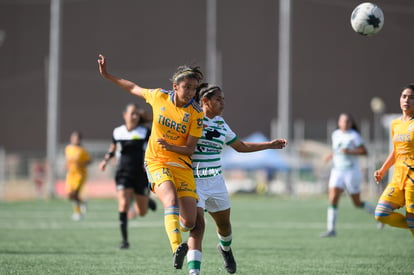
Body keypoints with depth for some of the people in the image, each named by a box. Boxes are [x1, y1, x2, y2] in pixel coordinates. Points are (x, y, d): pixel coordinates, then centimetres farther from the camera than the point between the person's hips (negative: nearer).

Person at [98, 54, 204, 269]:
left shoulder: (196, 114, -9)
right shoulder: (158, 97, -5)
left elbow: (190, 149, -7)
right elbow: (134, 89, 15)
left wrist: (170, 147, -26)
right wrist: (107, 75, 17)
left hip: (182, 164, 1)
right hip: (156, 162, -1)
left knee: (189, 222, -7)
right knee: (171, 200, -32)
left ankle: (176, 229, 31)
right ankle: (176, 248, -48)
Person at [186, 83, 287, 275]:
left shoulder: (221, 124, 11)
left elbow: (241, 147, 23)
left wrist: (270, 145, 25)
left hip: (215, 181, 6)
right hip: (193, 181, -6)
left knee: (224, 222, 18)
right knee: (198, 225, -18)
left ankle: (225, 248, 51)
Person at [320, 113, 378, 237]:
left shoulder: (354, 135, -8)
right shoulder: (335, 134, 10)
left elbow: (364, 151, -12)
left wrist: (349, 152, -23)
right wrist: (331, 155, 10)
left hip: (352, 171, -4)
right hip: (337, 171, 5)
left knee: (357, 203, 6)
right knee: (333, 198, -15)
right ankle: (331, 229, -16)